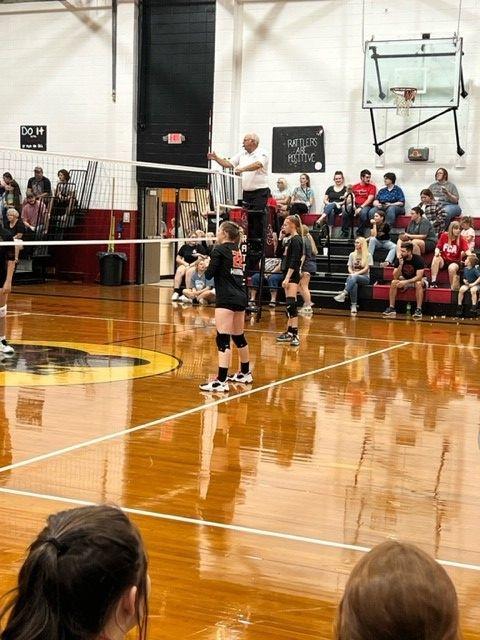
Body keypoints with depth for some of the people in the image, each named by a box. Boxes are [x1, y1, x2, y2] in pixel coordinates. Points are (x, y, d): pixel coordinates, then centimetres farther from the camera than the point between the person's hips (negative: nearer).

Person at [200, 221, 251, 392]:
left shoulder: (219, 250, -6)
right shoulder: (237, 250, 14)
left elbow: (209, 274, -8)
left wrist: (207, 266, 13)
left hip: (226, 299, -8)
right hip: (241, 297, 8)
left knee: (223, 339, -12)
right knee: (239, 337, 21)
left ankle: (221, 381, -17)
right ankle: (245, 373, 34)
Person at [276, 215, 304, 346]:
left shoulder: (296, 240, -13)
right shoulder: (289, 239, 15)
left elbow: (294, 261, -19)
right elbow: (284, 256, 19)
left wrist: (287, 278, -22)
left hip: (292, 276, -10)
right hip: (288, 275, 10)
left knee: (291, 303, -15)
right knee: (288, 304, 12)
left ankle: (295, 334, -18)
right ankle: (289, 332, 18)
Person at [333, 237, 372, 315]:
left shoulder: (368, 255, 4)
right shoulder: (352, 255, 16)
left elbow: (366, 269, -6)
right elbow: (349, 268, 11)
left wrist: (356, 274, -18)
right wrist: (352, 273, -12)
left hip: (364, 277, -3)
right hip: (353, 276, 3)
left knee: (354, 278, -39)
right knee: (354, 283, -36)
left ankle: (343, 294, -54)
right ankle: (353, 306, -44)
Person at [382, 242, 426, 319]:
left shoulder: (418, 259, -22)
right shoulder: (398, 259, -12)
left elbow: (419, 277, -29)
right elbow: (395, 277, -18)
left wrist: (405, 282, -38)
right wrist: (400, 265, -31)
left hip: (417, 280, -4)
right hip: (405, 280, 4)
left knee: (418, 283, -38)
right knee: (393, 282, -24)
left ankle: (418, 310, -37)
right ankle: (391, 308, -22)